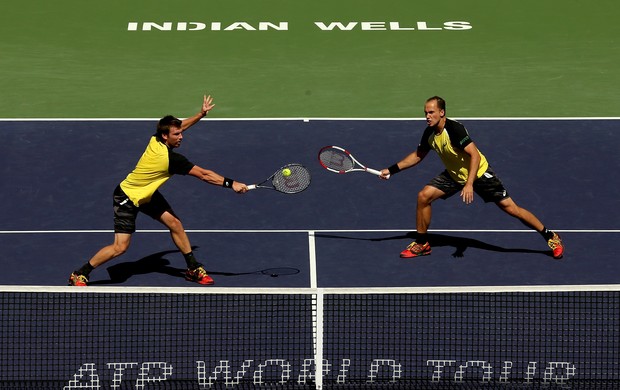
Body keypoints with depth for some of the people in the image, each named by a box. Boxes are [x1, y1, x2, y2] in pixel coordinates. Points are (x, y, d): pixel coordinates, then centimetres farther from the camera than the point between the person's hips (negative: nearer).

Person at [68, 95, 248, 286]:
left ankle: (194, 269, 18)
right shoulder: (171, 159, -32)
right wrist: (231, 184, -27)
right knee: (120, 247, -12)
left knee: (175, 224, 6)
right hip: (126, 198, -9)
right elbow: (204, 175, -30)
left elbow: (179, 126, 14)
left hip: (147, 194, 9)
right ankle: (80, 275, 2)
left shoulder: (156, 140, -11)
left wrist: (201, 114, 15)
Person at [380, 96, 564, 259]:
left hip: (479, 173, -7)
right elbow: (418, 156, 11)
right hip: (454, 175, 7)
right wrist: (392, 170, 7)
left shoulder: (454, 129, -30)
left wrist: (469, 184, -42)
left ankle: (550, 237, 2)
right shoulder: (429, 134, -7)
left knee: (510, 208, -8)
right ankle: (421, 244, 8)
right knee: (424, 196, -7)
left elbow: (475, 155, -34)